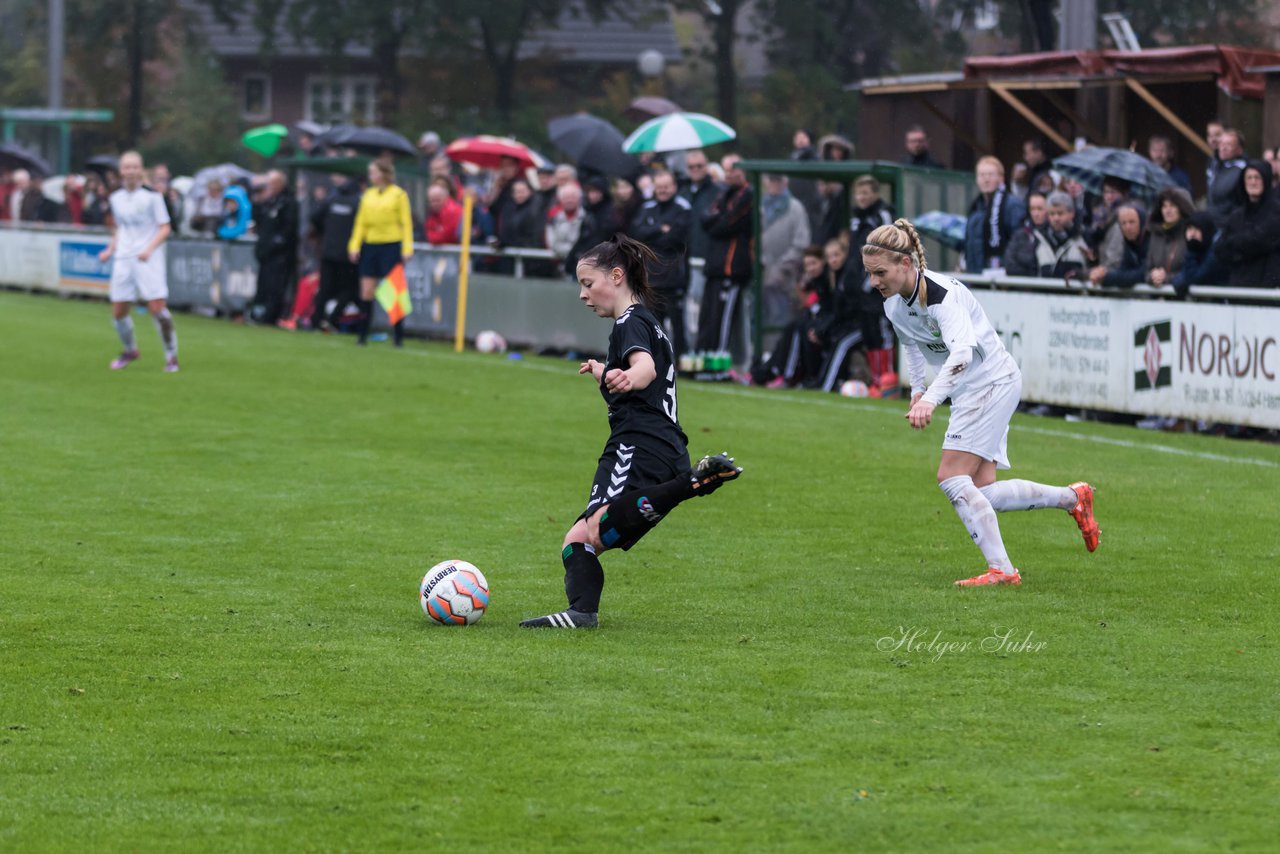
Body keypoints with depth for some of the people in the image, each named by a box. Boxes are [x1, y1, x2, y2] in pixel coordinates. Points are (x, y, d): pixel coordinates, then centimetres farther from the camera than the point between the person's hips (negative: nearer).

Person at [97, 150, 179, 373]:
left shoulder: (152, 195, -5)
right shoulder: (116, 198, 10)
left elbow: (165, 228, -6)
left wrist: (149, 249, -19)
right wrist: (110, 250, 9)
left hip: (148, 259, -5)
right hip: (123, 259, 5)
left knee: (157, 308, -14)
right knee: (118, 313, 3)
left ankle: (171, 355, 0)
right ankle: (130, 351, 27)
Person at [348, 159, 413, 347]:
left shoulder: (399, 194, -1)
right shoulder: (368, 195, 12)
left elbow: (406, 223, -3)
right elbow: (361, 222, 14)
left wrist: (407, 249, -11)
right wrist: (354, 245, 5)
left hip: (391, 246, -5)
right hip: (370, 245, 5)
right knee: (366, 292, 2)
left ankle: (398, 336, 3)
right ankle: (363, 336, 7)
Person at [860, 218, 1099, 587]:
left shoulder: (941, 293, -28)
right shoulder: (893, 302, -2)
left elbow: (962, 351, -45)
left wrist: (930, 399, -57)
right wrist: (917, 390, 10)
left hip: (993, 380, -9)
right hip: (970, 390, 9)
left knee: (952, 478, -18)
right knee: (982, 493, 4)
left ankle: (1001, 569, -18)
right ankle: (1073, 497, 21)